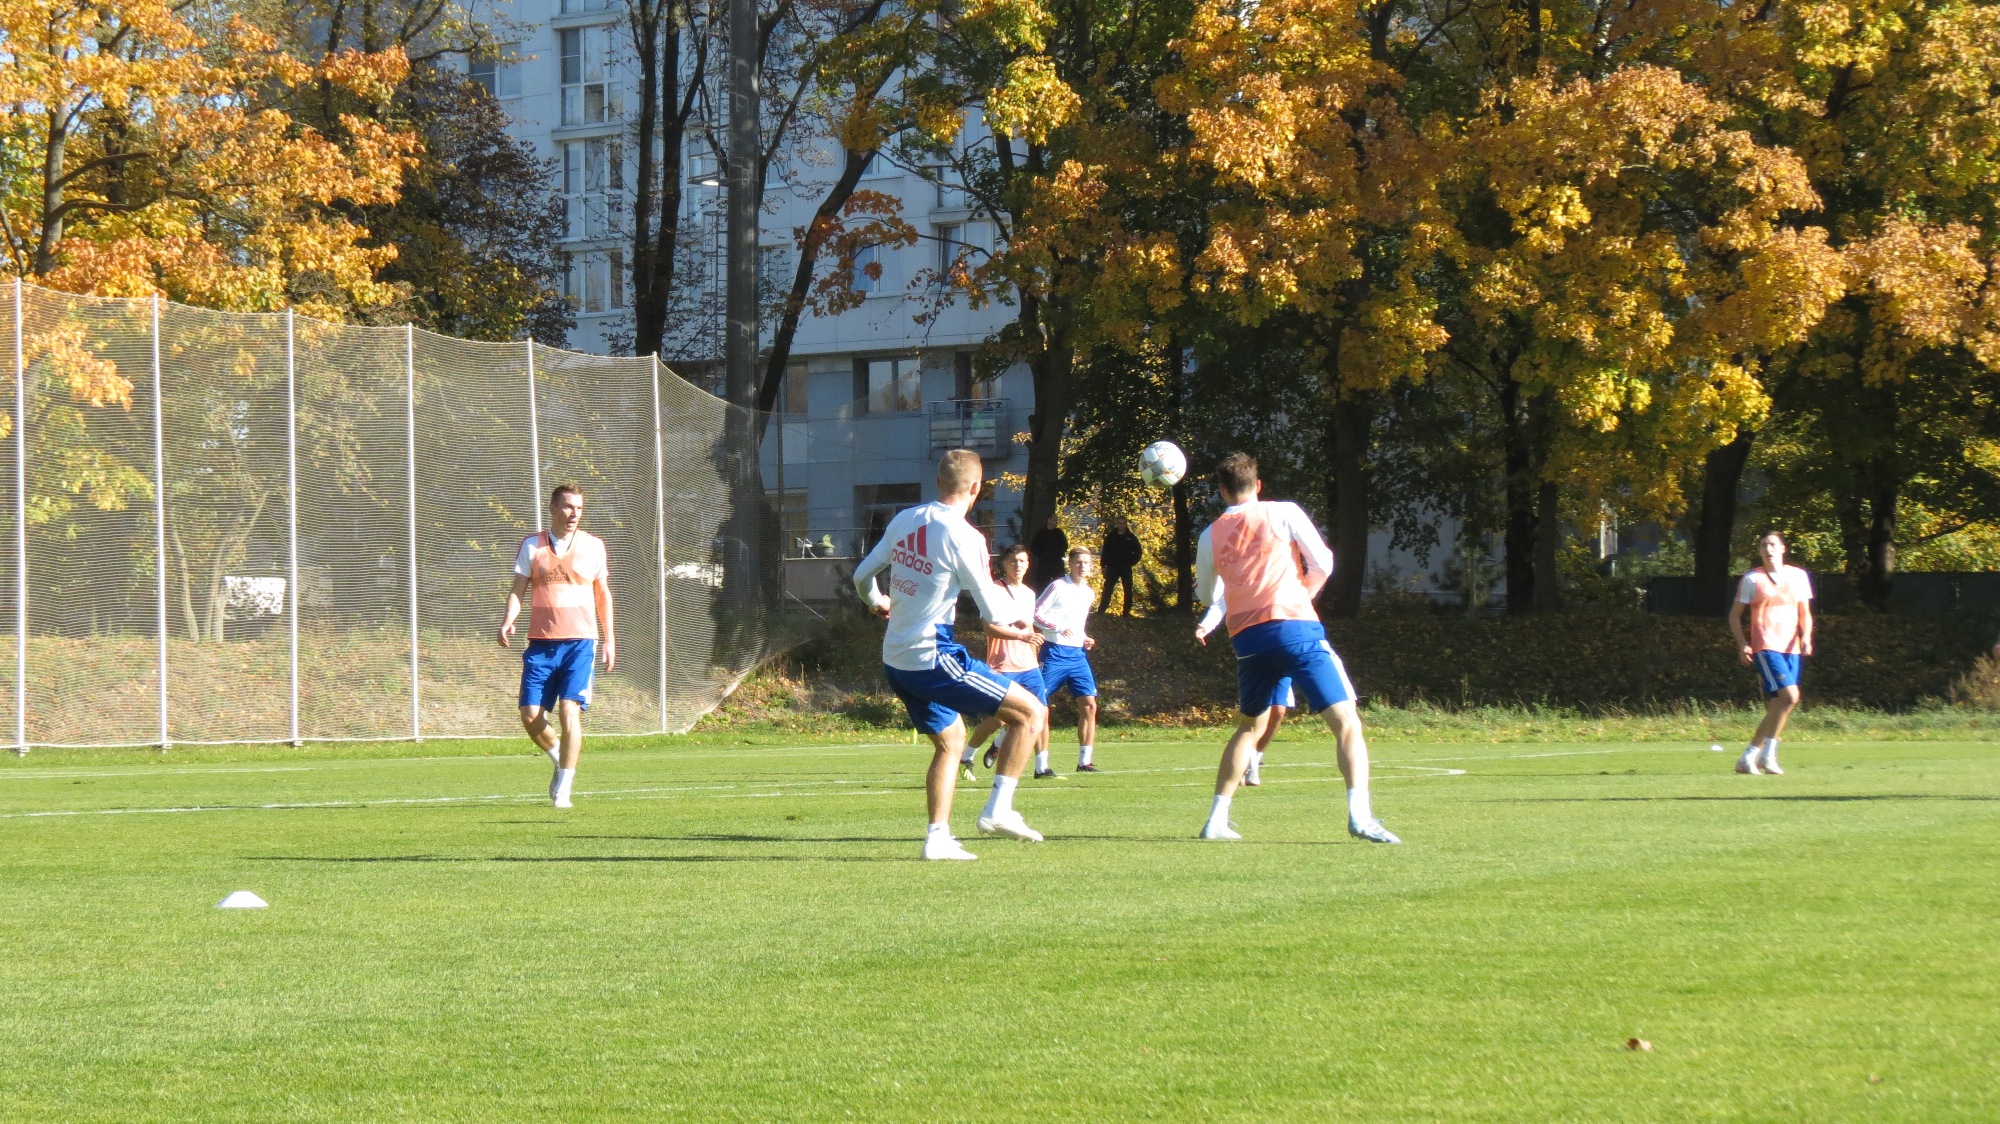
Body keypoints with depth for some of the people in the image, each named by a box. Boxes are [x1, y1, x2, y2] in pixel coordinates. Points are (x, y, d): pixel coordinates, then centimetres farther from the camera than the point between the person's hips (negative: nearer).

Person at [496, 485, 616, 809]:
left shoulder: (593, 546, 7)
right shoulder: (532, 545, 6)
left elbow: (603, 594, 15)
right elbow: (518, 589, 6)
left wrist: (610, 640, 12)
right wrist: (507, 621, -13)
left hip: (579, 642, -1)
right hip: (540, 644, 1)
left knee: (569, 712, -12)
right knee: (530, 716, -4)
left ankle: (563, 788, -5)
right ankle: (560, 758, 25)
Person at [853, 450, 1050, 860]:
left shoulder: (904, 520, 6)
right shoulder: (963, 537, -15)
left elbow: (862, 575, 17)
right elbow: (992, 611, -13)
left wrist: (876, 602, 39)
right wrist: (1015, 615, 10)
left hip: (895, 663, 8)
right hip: (934, 660, -8)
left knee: (950, 738, 24)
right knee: (1031, 713, -2)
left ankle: (937, 837, 16)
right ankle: (998, 809, -6)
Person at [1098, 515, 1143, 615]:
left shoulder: (1131, 537, 0)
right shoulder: (1110, 536, 2)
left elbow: (1138, 552, 6)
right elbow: (1105, 552, 4)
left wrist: (1132, 562, -5)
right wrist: (1104, 566, -1)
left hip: (1126, 568, 0)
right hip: (1112, 568, 0)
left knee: (1128, 590, 3)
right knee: (1107, 589, -2)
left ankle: (1126, 611, 9)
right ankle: (1101, 610, 2)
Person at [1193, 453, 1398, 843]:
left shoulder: (1210, 536, 13)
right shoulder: (1283, 514, 4)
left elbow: (1207, 594, 27)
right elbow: (1322, 564, 3)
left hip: (1247, 639, 4)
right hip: (1296, 628, -4)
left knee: (1249, 726, 24)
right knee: (1346, 720, -5)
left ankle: (1216, 819, 20)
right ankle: (1359, 814, -24)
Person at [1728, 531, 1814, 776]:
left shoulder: (1799, 576, 12)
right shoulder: (1752, 579, 2)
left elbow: (1805, 613, 17)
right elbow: (1735, 615, 5)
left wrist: (1806, 637, -1)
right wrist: (1742, 643, -9)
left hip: (1792, 649, 5)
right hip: (1765, 647, -5)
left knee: (1776, 707, 2)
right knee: (1789, 696, -21)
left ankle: (1748, 758, 12)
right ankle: (1768, 754, -12)